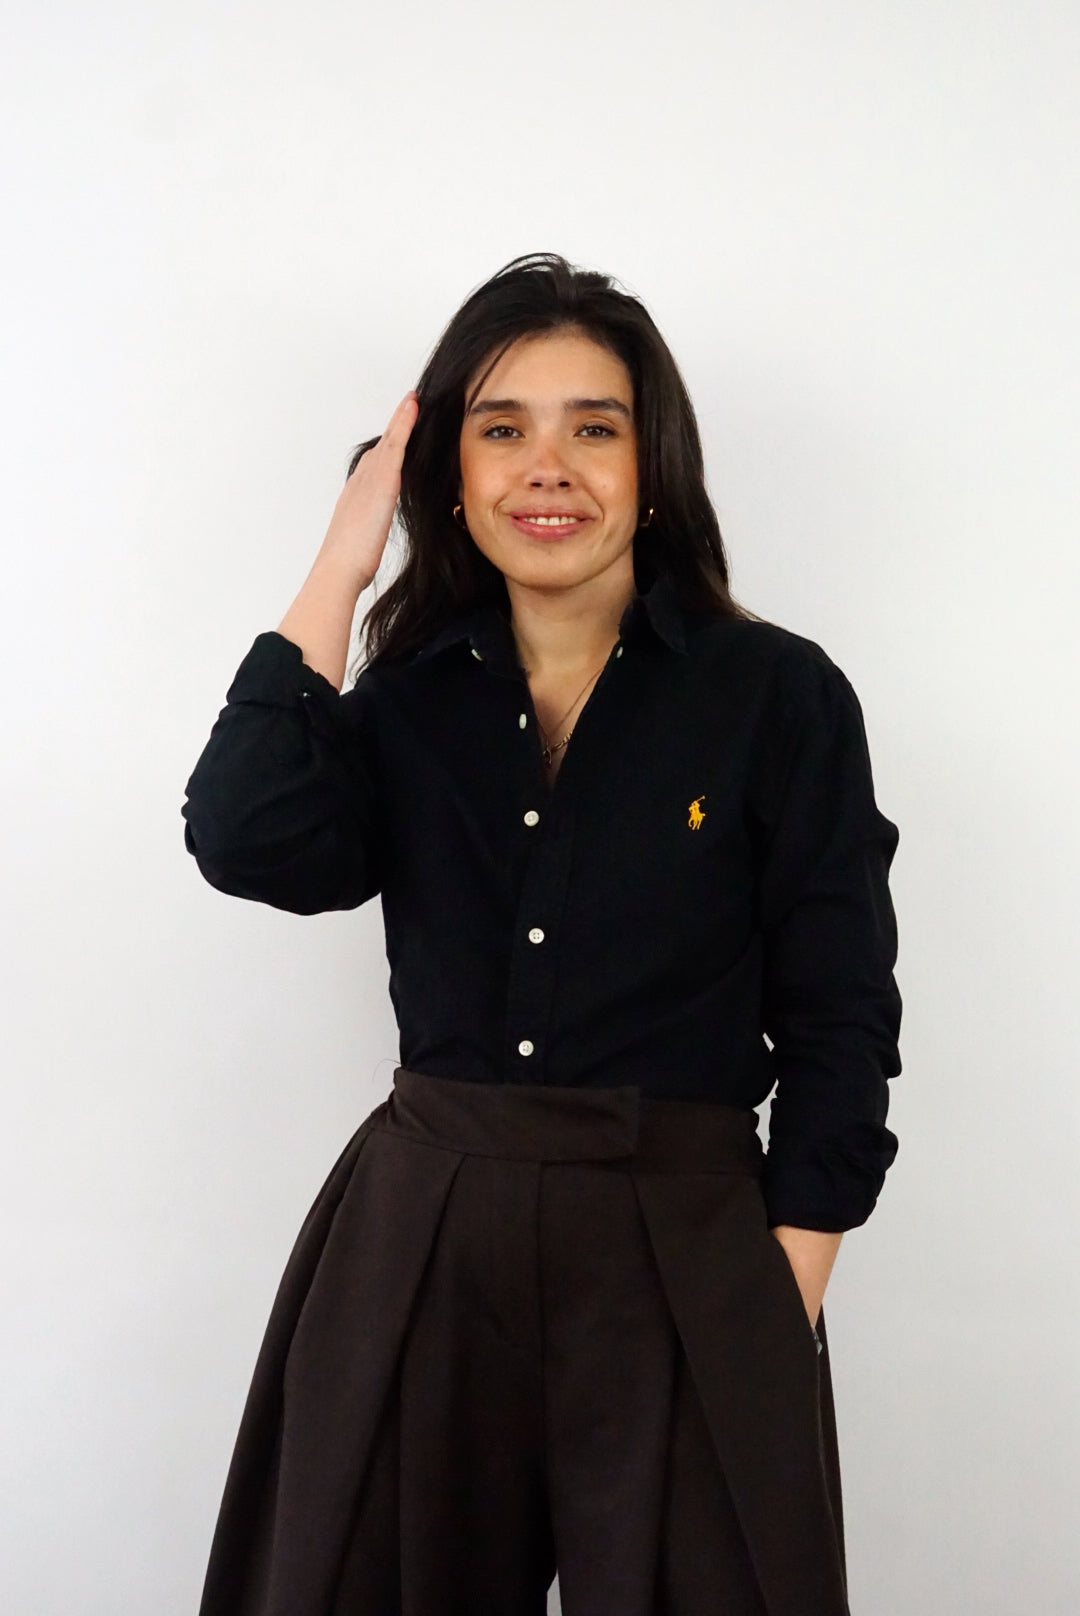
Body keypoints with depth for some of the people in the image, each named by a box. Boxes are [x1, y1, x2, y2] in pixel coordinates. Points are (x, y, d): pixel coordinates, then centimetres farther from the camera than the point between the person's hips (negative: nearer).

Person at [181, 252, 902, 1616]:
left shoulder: (778, 696, -3)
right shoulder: (410, 700, 7)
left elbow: (841, 1020, -2)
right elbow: (250, 845, -13)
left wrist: (788, 1294, -8)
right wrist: (337, 576, -7)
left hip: (687, 1261, -2)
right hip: (419, 1247, 3)